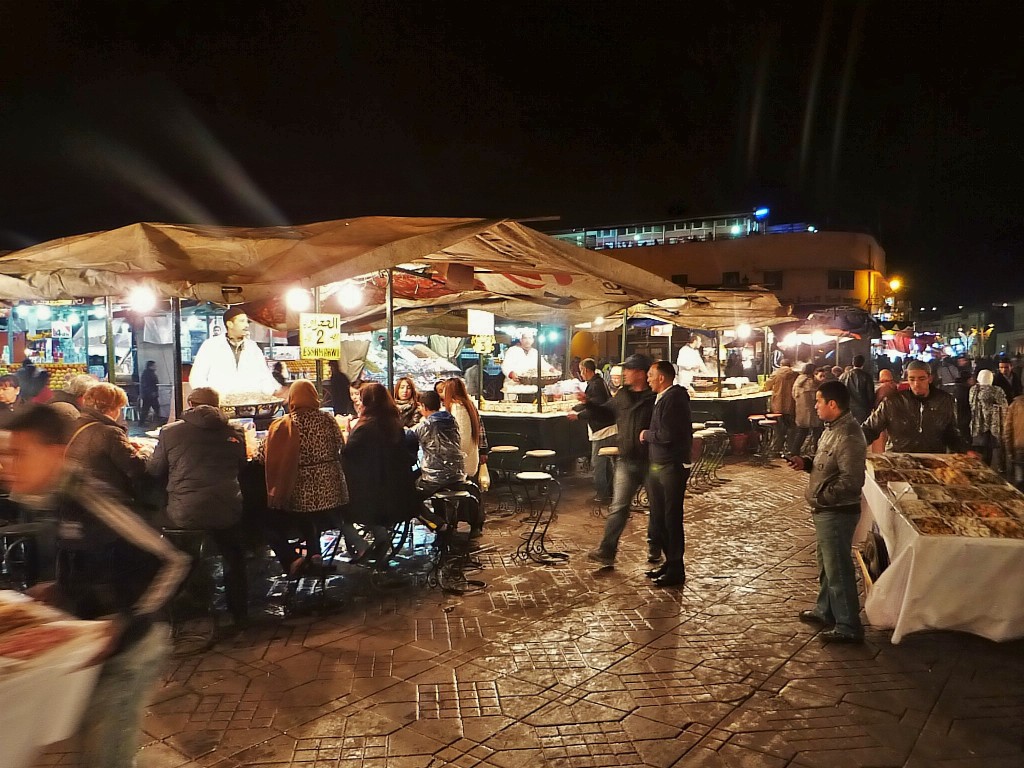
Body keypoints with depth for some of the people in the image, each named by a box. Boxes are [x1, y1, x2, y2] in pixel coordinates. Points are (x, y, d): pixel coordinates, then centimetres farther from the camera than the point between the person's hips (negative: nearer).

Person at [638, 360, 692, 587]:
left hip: (672, 467, -10)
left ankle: (676, 570, 7)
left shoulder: (674, 399, -17)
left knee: (672, 518, -2)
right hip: (658, 466, 10)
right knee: (658, 517, 15)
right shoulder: (662, 398, 15)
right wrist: (648, 436, 5)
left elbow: (668, 435, -24)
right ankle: (670, 562, 27)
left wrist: (646, 435, -10)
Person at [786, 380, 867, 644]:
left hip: (837, 512, -10)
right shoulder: (834, 428, 7)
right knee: (826, 564, 23)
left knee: (838, 569, 1)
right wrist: (806, 463, 4)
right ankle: (826, 611, 40)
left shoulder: (848, 437, -25)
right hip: (826, 511, 10)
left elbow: (852, 481, -30)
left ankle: (849, 627, 13)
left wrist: (821, 496, -22)